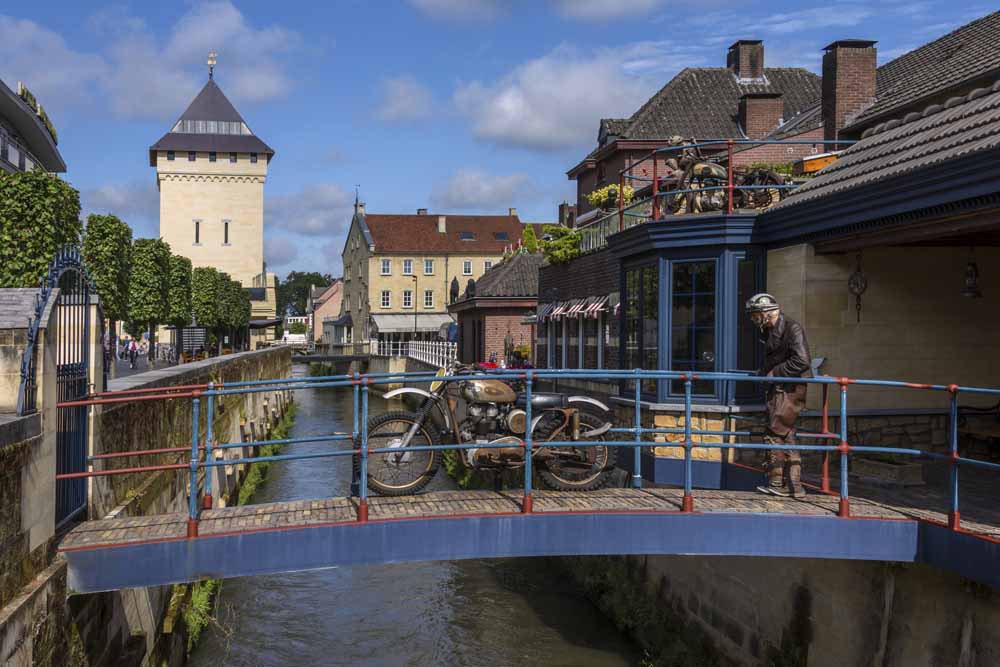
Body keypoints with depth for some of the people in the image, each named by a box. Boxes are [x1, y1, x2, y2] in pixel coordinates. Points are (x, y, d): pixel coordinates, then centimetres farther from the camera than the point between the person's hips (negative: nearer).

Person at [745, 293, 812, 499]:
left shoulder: (793, 328, -12)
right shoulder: (770, 331, 16)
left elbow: (802, 361, -20)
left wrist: (775, 373, -16)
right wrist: (764, 372, 9)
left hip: (791, 389, -9)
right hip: (777, 389, 9)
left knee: (774, 434, -11)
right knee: (786, 436, 9)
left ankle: (777, 483, -5)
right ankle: (793, 486, 12)